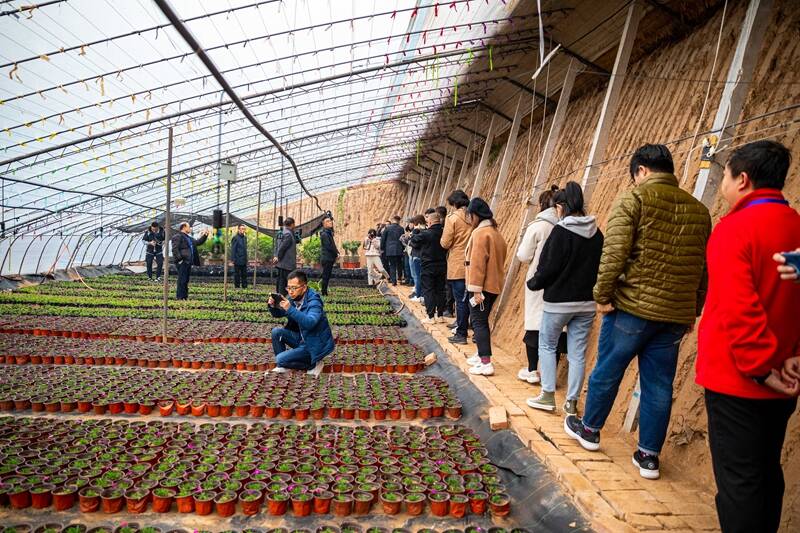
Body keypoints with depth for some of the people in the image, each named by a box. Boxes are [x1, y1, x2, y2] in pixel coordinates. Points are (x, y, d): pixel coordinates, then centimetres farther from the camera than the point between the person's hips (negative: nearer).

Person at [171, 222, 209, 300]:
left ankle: (185, 296, 18)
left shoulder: (189, 238, 22)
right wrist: (179, 259, -21)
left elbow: (198, 242, 31)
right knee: (182, 280, -8)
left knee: (186, 280, 12)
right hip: (182, 262, -9)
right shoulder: (177, 237, -7)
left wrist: (205, 235, 21)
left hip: (188, 262, 9)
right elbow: (175, 249, -16)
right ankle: (179, 297, -4)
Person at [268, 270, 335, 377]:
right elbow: (278, 314, 8)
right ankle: (282, 365, 10)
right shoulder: (294, 298, -3)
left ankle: (313, 365, 1)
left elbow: (310, 323, -41)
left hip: (315, 345, -8)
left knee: (280, 359, -14)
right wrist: (273, 306, -15)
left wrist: (290, 309, -47)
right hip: (302, 339, 8)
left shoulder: (314, 301, -25)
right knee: (276, 332, -3)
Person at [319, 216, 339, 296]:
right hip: (327, 257, -9)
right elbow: (329, 246, -19)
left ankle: (325, 291, 16)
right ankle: (324, 292, -2)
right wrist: (336, 253, -12)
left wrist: (336, 253, 4)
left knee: (327, 276, 11)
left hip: (330, 258, 9)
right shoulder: (324, 234, -13)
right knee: (326, 275, -6)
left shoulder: (329, 233, 17)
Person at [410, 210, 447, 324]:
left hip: (428, 267, -5)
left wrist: (415, 231, 13)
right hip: (441, 266, 5)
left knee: (428, 291, 2)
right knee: (440, 291, 12)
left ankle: (431, 317, 1)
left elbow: (414, 242, -4)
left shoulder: (425, 234, -17)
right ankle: (440, 315, 17)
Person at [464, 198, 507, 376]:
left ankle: (486, 363, -8)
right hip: (493, 285, 9)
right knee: (481, 320, 19)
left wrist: (476, 289, -21)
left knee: (478, 322, -6)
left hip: (483, 286, -9)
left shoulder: (480, 232, -15)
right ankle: (482, 355, 29)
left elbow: (477, 263, -21)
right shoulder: (496, 232, 15)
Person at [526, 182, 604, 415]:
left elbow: (549, 268, -15)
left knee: (547, 345, 12)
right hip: (587, 303, 6)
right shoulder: (597, 234, 5)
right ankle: (572, 402, 15)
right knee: (578, 353, 9)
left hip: (558, 301, -5)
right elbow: (599, 267, 10)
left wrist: (532, 284, 1)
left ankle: (548, 396, 11)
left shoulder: (561, 231, -15)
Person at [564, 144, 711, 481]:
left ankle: (589, 429, 30)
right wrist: (692, 311, 20)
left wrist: (602, 295, -8)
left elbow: (614, 254, -17)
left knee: (607, 371, 13)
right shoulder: (698, 210, 11)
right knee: (659, 386, 11)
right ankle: (649, 456, 20)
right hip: (676, 315, 5)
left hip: (632, 307, -5)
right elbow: (704, 269, 14)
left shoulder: (633, 199, -7)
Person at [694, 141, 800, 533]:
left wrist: (760, 367, -17)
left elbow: (737, 308, -24)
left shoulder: (735, 227, -15)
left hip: (738, 379, -7)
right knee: (766, 473, 20)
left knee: (738, 480, 3)